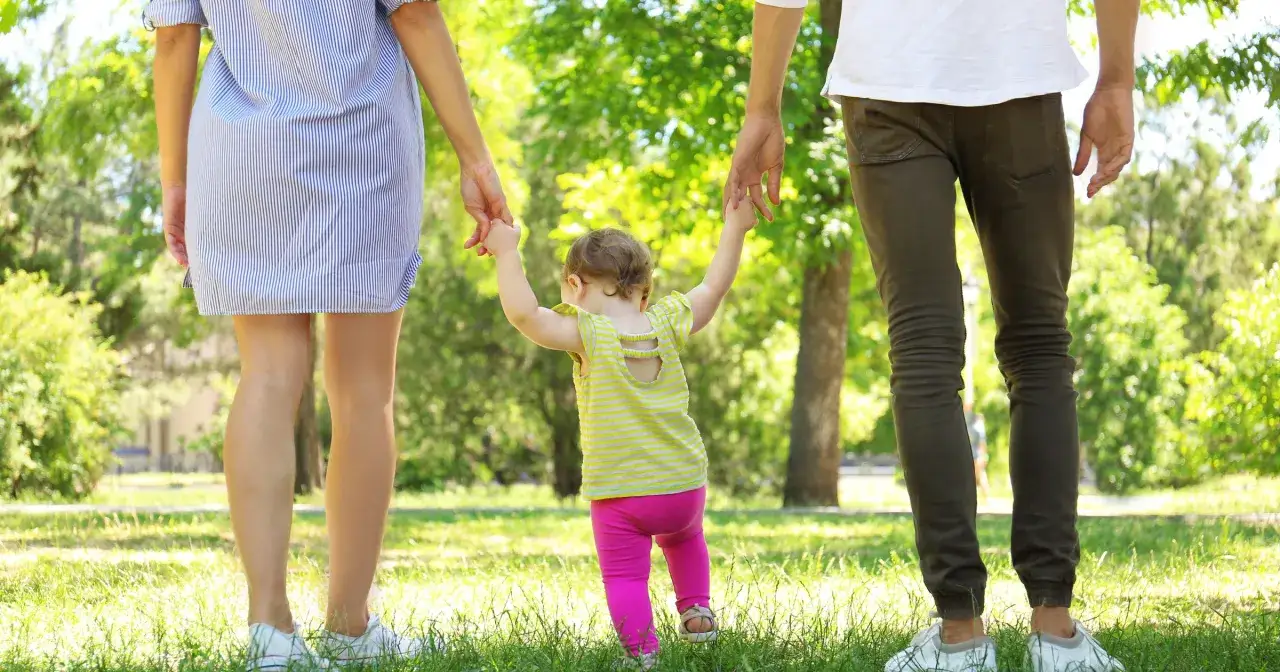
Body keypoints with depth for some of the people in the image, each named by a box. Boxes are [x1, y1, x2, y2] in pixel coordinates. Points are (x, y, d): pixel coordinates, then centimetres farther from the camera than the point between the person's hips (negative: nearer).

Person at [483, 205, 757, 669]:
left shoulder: (588, 335, -13)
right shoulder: (666, 323, 0)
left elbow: (523, 313, -21)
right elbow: (713, 289, 14)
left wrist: (507, 252, -12)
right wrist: (735, 229, 24)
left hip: (617, 495, -5)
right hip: (684, 488, 5)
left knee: (623, 575, 3)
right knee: (684, 539, 33)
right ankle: (696, 612, 29)